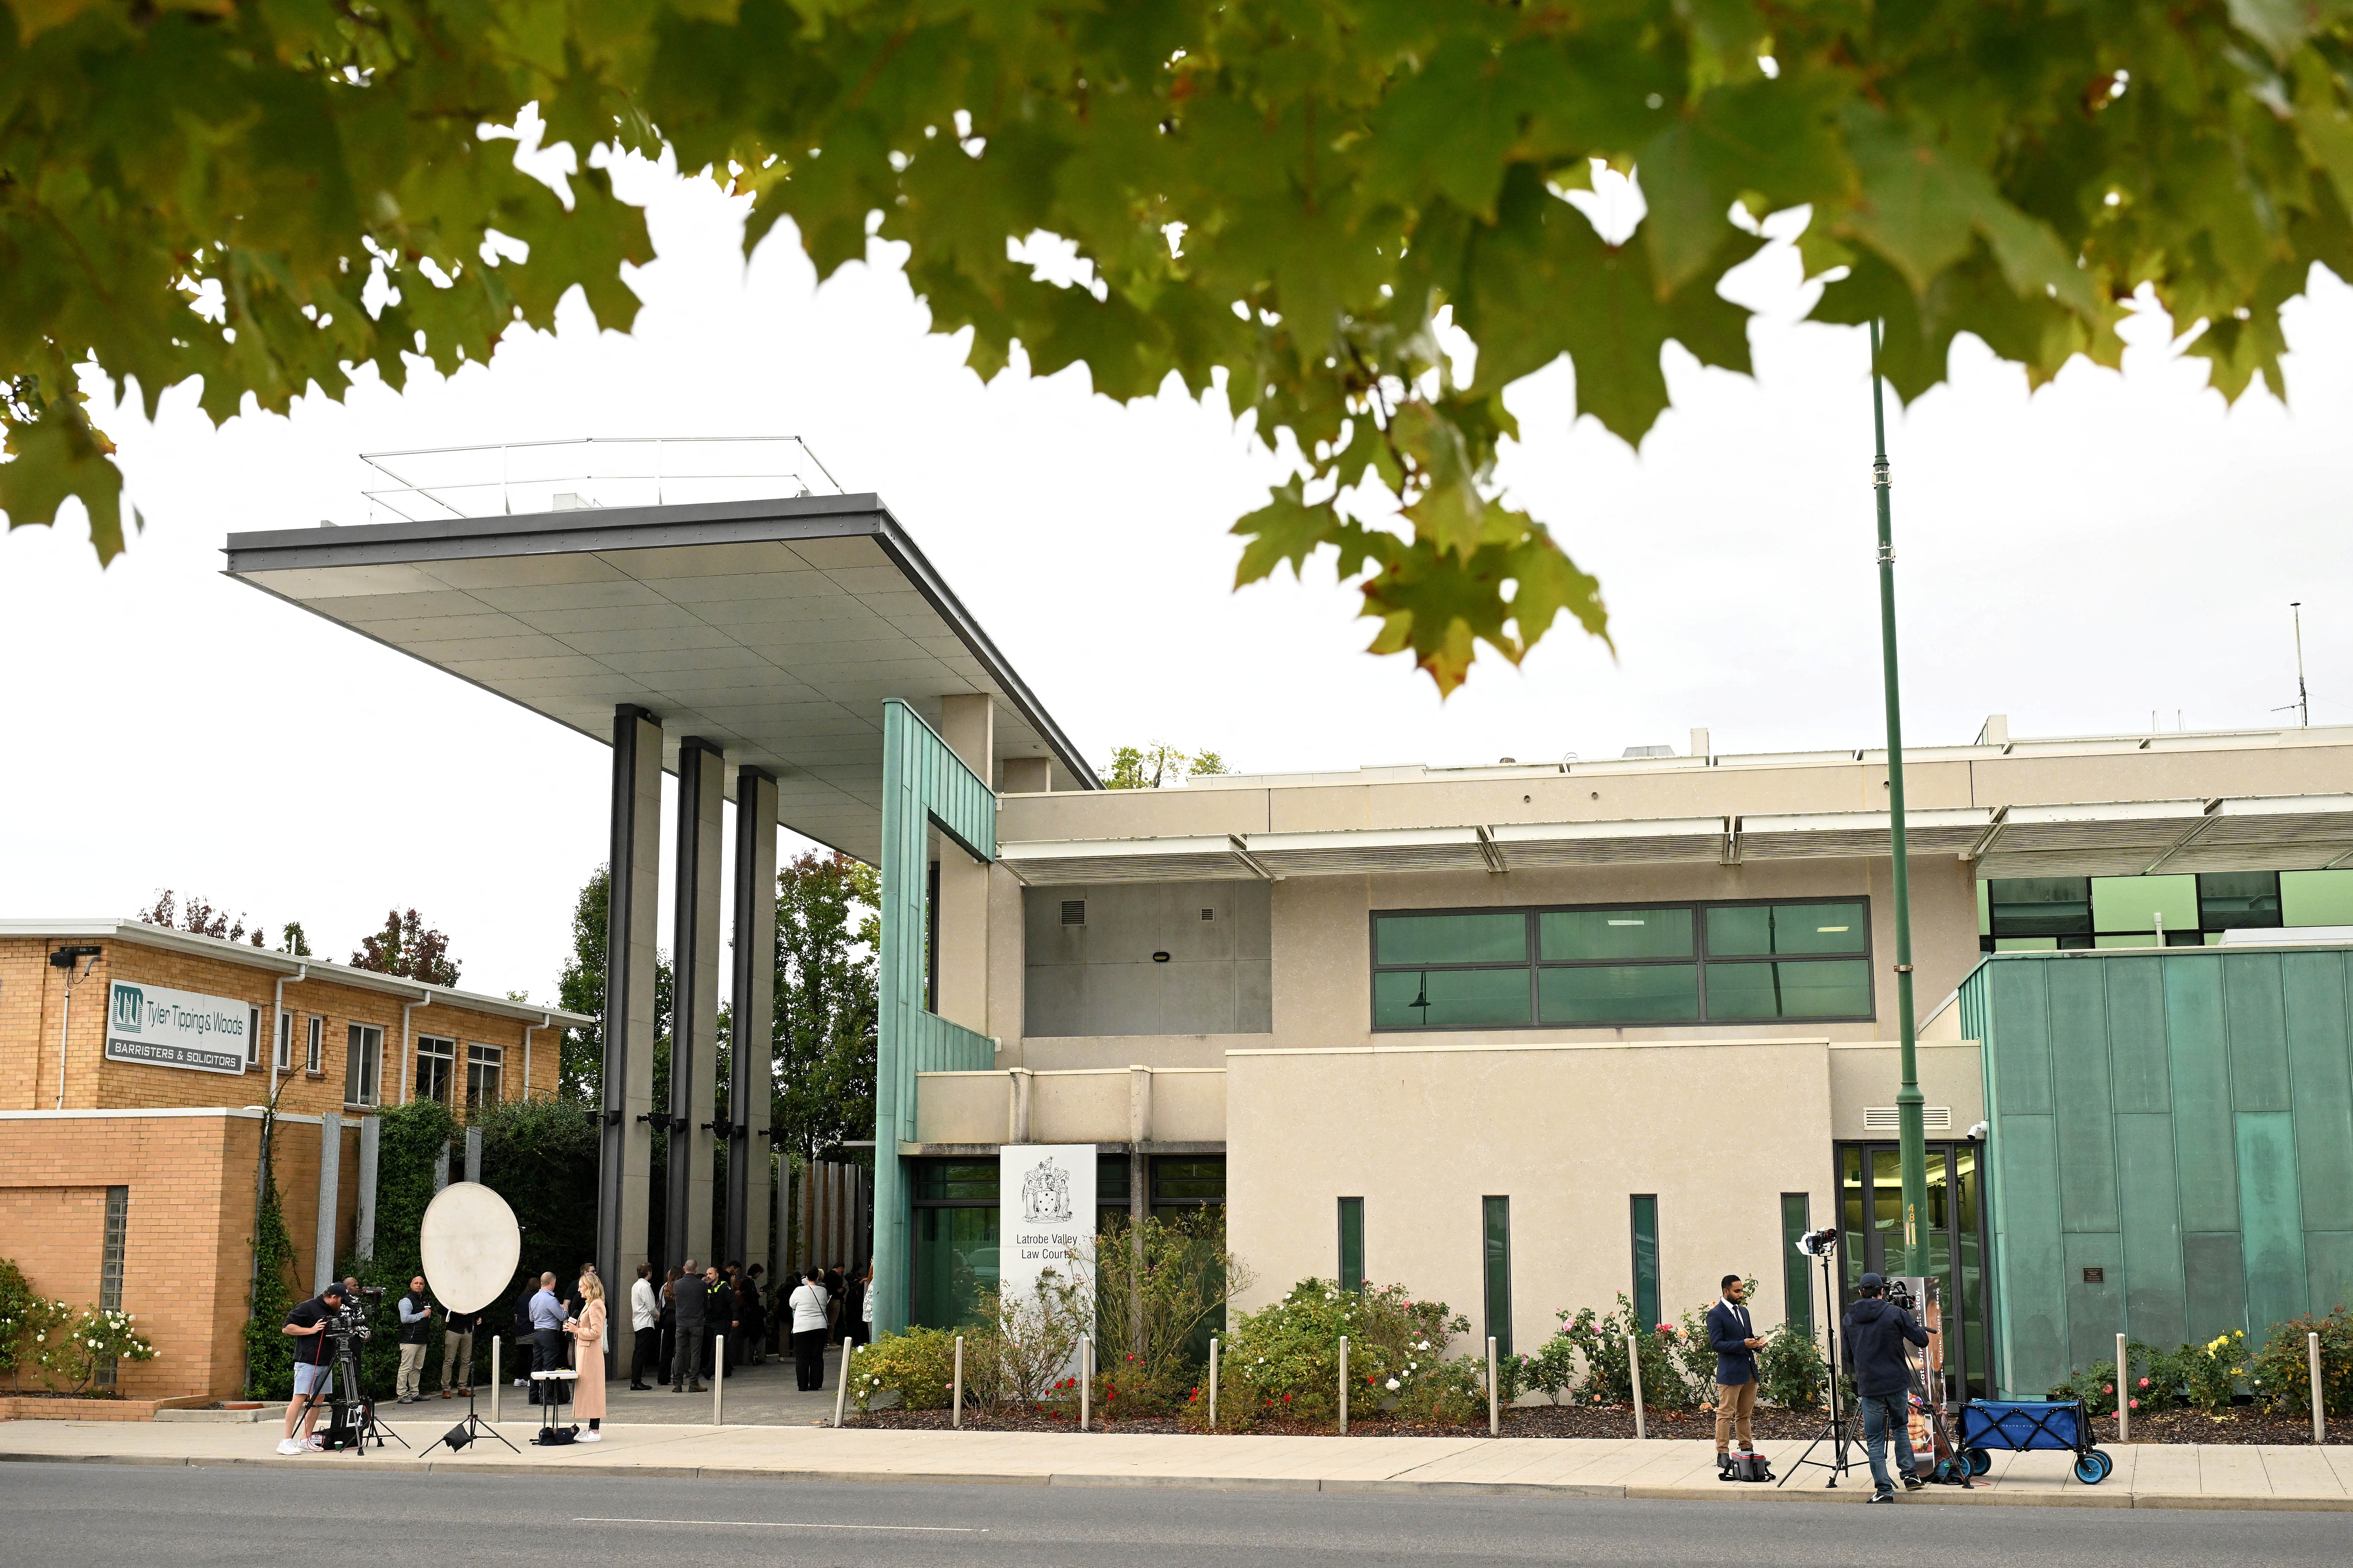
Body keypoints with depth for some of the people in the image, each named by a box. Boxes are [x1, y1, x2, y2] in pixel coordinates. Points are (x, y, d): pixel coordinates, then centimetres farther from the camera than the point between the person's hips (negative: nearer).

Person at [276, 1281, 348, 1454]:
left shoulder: (333, 1312, 16)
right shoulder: (308, 1308, -8)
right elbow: (287, 1328, -10)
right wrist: (311, 1330, -16)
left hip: (325, 1363, 8)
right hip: (307, 1361, -8)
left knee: (318, 1400, 7)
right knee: (300, 1398, -13)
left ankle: (305, 1440, 12)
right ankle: (287, 1441, -13)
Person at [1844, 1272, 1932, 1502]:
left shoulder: (1850, 1319, 4)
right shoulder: (1895, 1313, -5)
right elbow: (1922, 1340, -2)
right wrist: (1915, 1326, 18)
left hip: (1868, 1387, 0)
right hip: (1897, 1383, 0)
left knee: (1874, 1439, 4)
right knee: (1901, 1427, 23)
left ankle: (1883, 1489, -3)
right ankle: (1909, 1475, 18)